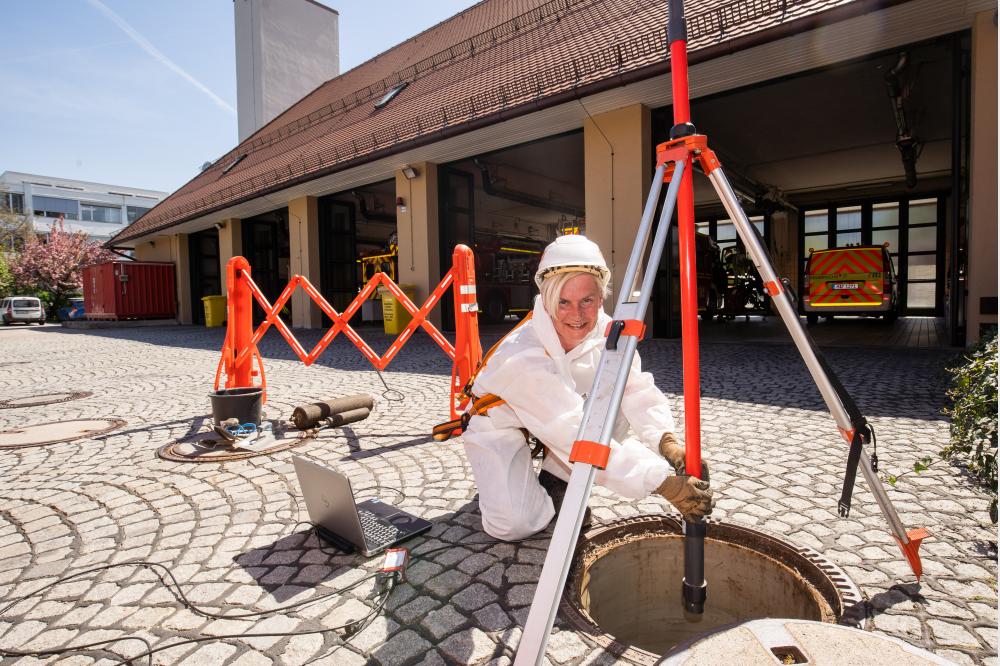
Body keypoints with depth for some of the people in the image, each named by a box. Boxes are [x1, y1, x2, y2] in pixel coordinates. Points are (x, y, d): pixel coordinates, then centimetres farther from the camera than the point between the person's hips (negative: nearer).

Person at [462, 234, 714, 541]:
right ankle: (499, 481, 9)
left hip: (563, 418, 6)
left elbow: (638, 390, -19)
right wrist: (663, 483, -42)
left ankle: (556, 478, -2)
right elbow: (578, 436, -40)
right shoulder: (523, 357, -37)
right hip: (499, 425, -5)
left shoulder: (605, 330, -18)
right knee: (516, 523, -26)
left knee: (617, 401, -22)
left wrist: (666, 440, -38)